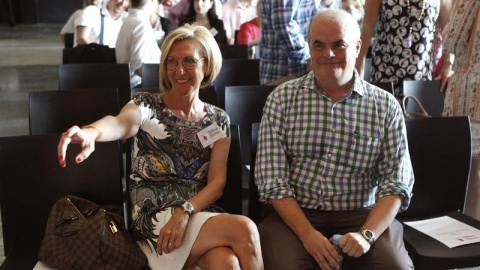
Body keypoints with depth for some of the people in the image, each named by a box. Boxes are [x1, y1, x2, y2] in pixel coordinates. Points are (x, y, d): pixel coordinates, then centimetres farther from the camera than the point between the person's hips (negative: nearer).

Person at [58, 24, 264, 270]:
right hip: (153, 219, -3)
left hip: (200, 212, 3)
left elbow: (217, 182, 2)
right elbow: (121, 123, -25)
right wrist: (91, 132, -50)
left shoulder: (218, 120, 10)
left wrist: (185, 211, -18)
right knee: (244, 229, -27)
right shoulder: (147, 106, -1)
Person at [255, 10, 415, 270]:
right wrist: (307, 234, -16)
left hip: (362, 215, 1)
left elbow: (396, 182, 1)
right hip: (292, 214, -1)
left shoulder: (386, 106, 4)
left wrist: (366, 234, -15)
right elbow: (272, 179, -4)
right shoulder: (282, 99, 1)